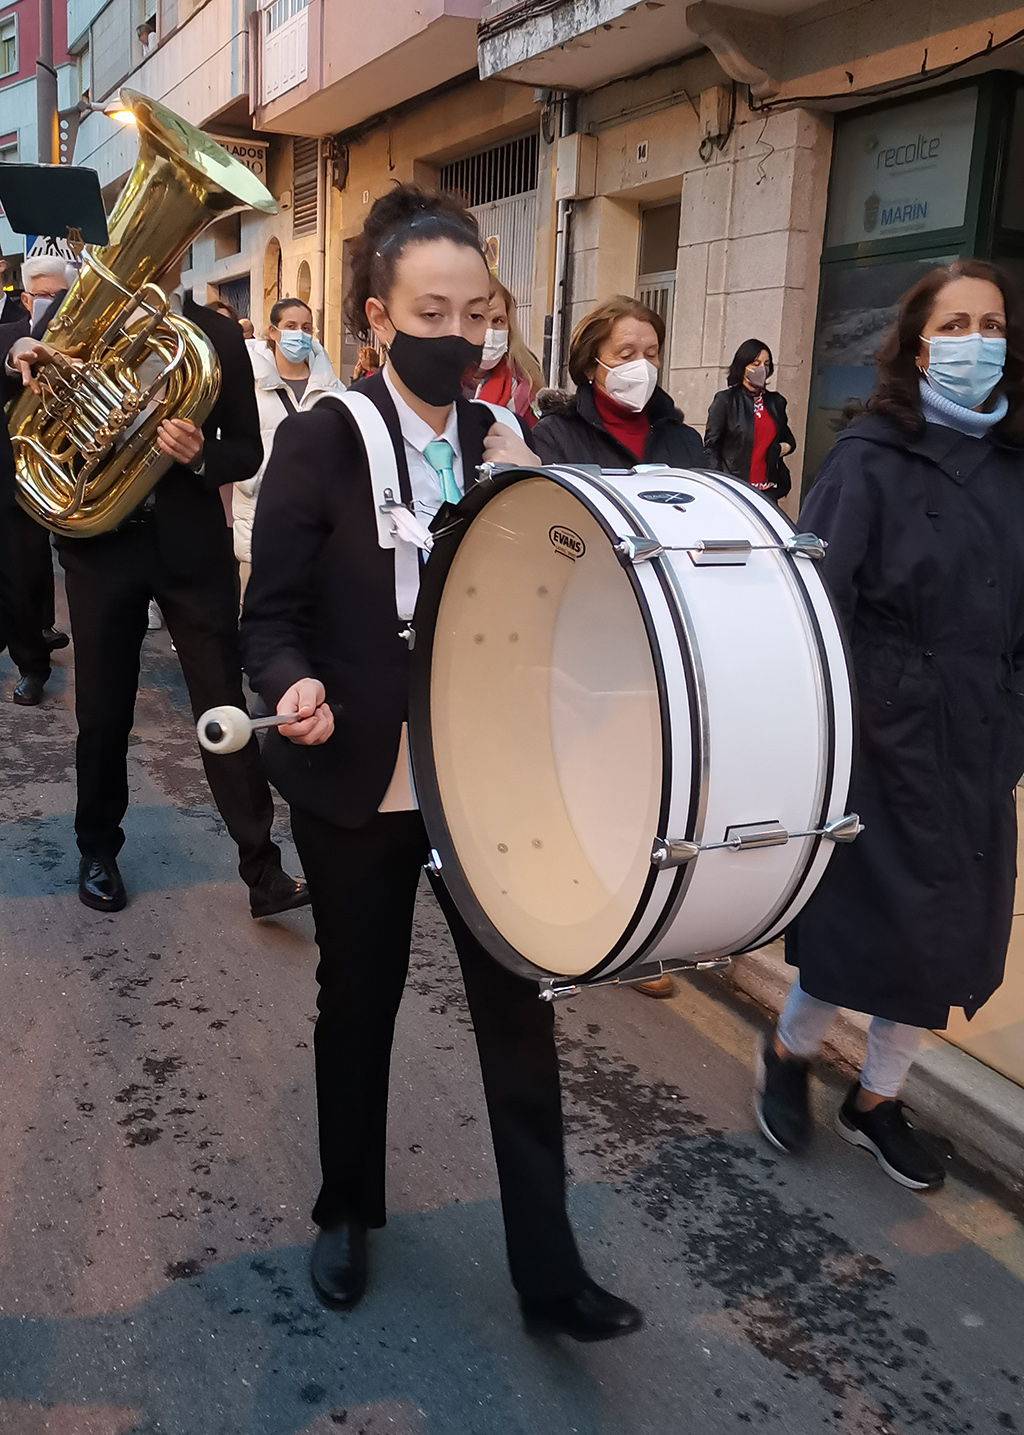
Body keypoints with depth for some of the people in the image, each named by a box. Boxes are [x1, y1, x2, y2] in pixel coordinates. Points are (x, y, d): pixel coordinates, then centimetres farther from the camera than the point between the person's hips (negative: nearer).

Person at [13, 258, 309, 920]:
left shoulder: (218, 335, 3)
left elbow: (247, 450, 2)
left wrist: (201, 456, -19)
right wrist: (27, 369, -13)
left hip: (191, 543, -1)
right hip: (100, 542, 1)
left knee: (225, 707, -2)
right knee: (103, 711, 10)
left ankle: (263, 870, 4)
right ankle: (98, 849, 30)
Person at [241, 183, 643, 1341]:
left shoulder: (503, 443, 3)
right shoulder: (319, 439, -9)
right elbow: (271, 615, -8)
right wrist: (296, 686, -29)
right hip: (359, 780, -2)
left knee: (517, 1001, 4)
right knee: (358, 998, 15)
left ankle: (546, 1266, 20)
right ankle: (347, 1213, 40)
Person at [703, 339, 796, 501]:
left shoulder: (776, 402, 17)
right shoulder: (725, 400, 3)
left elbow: (787, 437, 31)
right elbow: (711, 446, 0)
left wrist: (786, 446, 6)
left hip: (768, 490, 4)